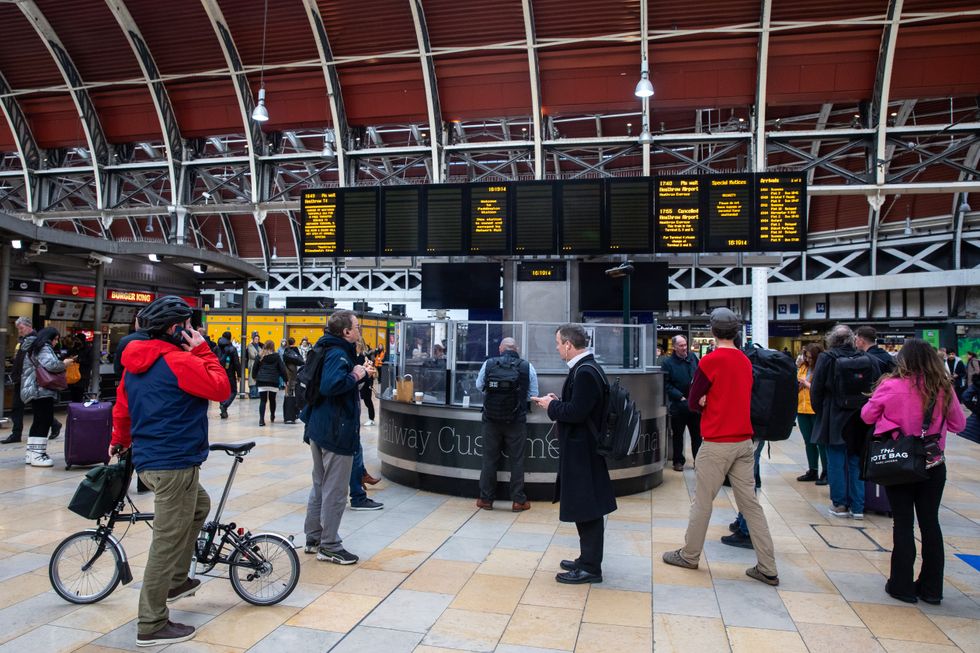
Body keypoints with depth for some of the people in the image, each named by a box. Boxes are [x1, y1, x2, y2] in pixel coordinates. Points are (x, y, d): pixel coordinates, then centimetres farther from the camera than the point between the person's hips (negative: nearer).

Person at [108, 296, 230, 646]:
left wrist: (120, 442, 33)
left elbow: (121, 407, 18)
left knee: (199, 505, 28)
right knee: (168, 541, 0)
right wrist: (203, 351, -9)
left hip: (148, 459, 10)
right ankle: (152, 625, 11)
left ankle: (175, 581, 33)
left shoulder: (136, 361, 10)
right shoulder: (179, 361, -19)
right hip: (175, 463, -10)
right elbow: (221, 388, -14)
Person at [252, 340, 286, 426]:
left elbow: (255, 367, 8)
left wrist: (254, 377, 23)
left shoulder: (260, 356, 4)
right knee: (272, 400, 16)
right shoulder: (276, 356, 1)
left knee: (263, 401, -2)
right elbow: (282, 368, 0)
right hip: (273, 382, 0)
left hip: (261, 381, 0)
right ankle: (272, 416, 31)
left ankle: (261, 419, -12)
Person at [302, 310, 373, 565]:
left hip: (320, 429, 10)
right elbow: (331, 384, -35)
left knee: (320, 486, 19)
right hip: (336, 431, -10)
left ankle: (313, 539, 30)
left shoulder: (334, 350, 12)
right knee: (335, 491, 0)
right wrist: (355, 376, -20)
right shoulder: (339, 353, -19)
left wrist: (360, 372, 8)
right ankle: (329, 546, 10)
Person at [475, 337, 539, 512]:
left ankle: (486, 499, 20)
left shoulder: (488, 364, -4)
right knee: (517, 460, 9)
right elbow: (533, 394, 1)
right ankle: (518, 500, 16)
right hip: (516, 420, -1)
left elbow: (479, 386, 10)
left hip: (491, 417, 1)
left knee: (490, 458, 11)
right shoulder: (527, 366, -5)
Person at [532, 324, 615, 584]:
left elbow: (577, 412, -25)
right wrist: (557, 401, 6)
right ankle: (587, 559, 30)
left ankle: (590, 568, 11)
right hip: (581, 448, 10)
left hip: (582, 452, -10)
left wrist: (551, 406, -11)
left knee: (587, 509, 0)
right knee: (585, 508, 18)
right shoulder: (585, 368, 10)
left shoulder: (585, 372, -21)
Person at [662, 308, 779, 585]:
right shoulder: (745, 361, 7)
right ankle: (768, 569, 11)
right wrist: (713, 400, 4)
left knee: (702, 501, 7)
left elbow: (693, 403, -7)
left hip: (717, 443, -6)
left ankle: (689, 555, 21)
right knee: (751, 503, 9)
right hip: (745, 441, 6)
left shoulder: (711, 360, -13)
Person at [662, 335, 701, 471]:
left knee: (697, 434, 11)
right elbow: (667, 384, -11)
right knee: (677, 435, 8)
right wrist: (681, 397, -17)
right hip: (678, 404, -3)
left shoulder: (693, 357, 5)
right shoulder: (668, 362, -8)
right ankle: (678, 461, 19)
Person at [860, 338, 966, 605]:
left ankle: (902, 585, 15)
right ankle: (931, 588, 23)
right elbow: (958, 424, 7)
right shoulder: (944, 388, -6)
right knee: (930, 522, 13)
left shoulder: (891, 385, -14)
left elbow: (867, 415, -2)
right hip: (933, 466, 3)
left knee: (903, 523, 7)